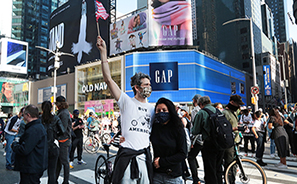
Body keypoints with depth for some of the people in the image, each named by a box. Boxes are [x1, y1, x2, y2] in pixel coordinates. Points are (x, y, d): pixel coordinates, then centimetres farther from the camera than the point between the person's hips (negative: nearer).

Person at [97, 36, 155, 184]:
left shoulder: (151, 108, 13)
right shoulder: (126, 102, -2)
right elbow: (108, 79, -11)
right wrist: (103, 51, -13)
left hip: (145, 157, 5)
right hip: (127, 157, -4)